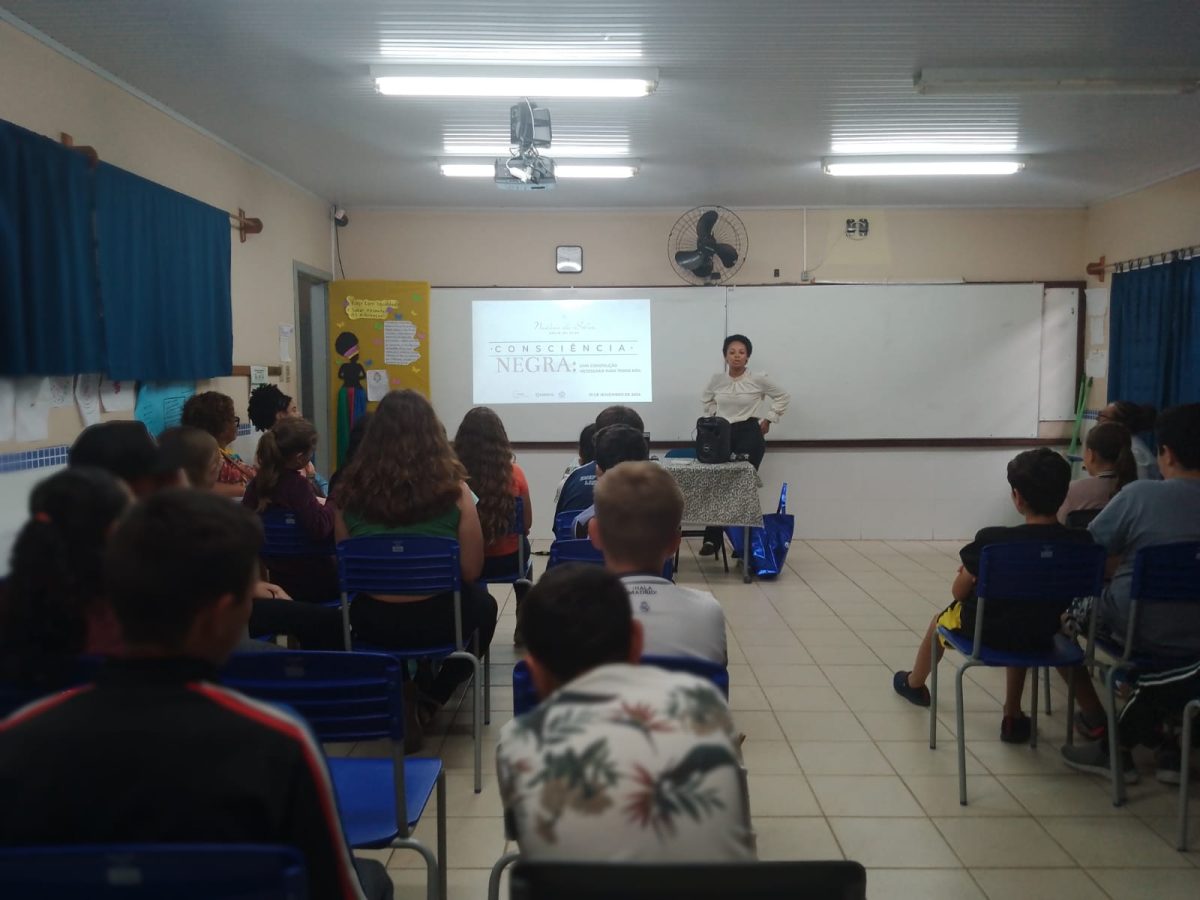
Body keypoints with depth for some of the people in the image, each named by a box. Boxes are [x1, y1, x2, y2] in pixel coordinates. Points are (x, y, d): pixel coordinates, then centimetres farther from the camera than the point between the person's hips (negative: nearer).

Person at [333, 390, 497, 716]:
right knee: (483, 604, 31)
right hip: (436, 620, -3)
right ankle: (433, 696, 25)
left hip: (372, 622, 3)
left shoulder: (351, 488, -9)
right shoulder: (452, 488, -15)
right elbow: (471, 571, -10)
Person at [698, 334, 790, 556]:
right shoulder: (716, 380, 2)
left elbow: (783, 397, 7)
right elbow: (706, 400, 23)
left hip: (749, 435, -3)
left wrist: (768, 420, 3)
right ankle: (712, 540, 1)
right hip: (722, 435, 3)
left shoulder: (758, 379, -6)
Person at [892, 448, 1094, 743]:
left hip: (989, 632, -3)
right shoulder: (1081, 542, -18)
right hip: (1041, 636, 3)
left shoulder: (992, 540, -28)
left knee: (942, 619, 30)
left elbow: (959, 591, -14)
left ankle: (914, 684, 59)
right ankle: (1013, 716, 37)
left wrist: (970, 572, 7)